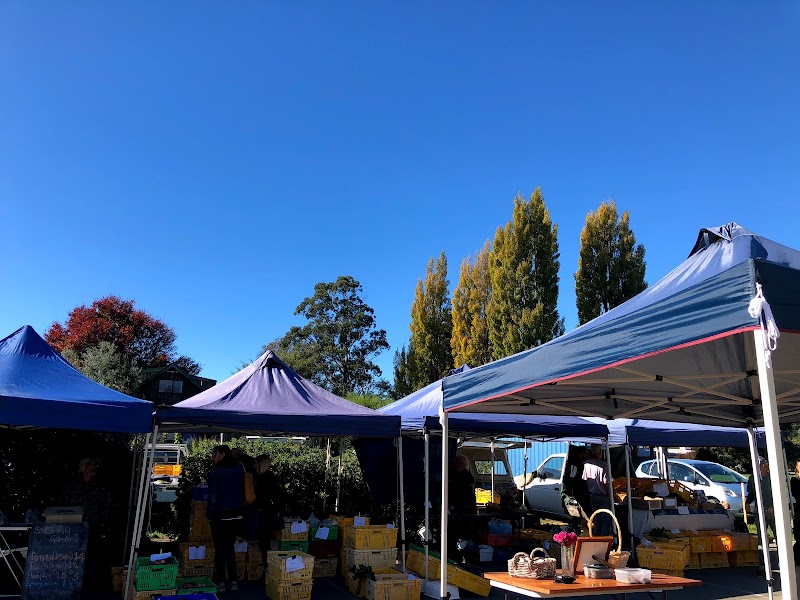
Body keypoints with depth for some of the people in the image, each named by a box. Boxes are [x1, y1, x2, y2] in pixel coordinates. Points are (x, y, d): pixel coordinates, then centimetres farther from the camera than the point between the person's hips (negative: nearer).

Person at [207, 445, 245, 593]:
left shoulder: (215, 472, -13)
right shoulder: (239, 468, 0)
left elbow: (213, 497, -12)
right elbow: (242, 491, 10)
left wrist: (209, 514, -1)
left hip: (221, 516, -4)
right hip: (237, 515, 4)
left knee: (220, 549, 9)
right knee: (230, 548, 16)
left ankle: (221, 582, 12)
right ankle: (233, 581, 15)